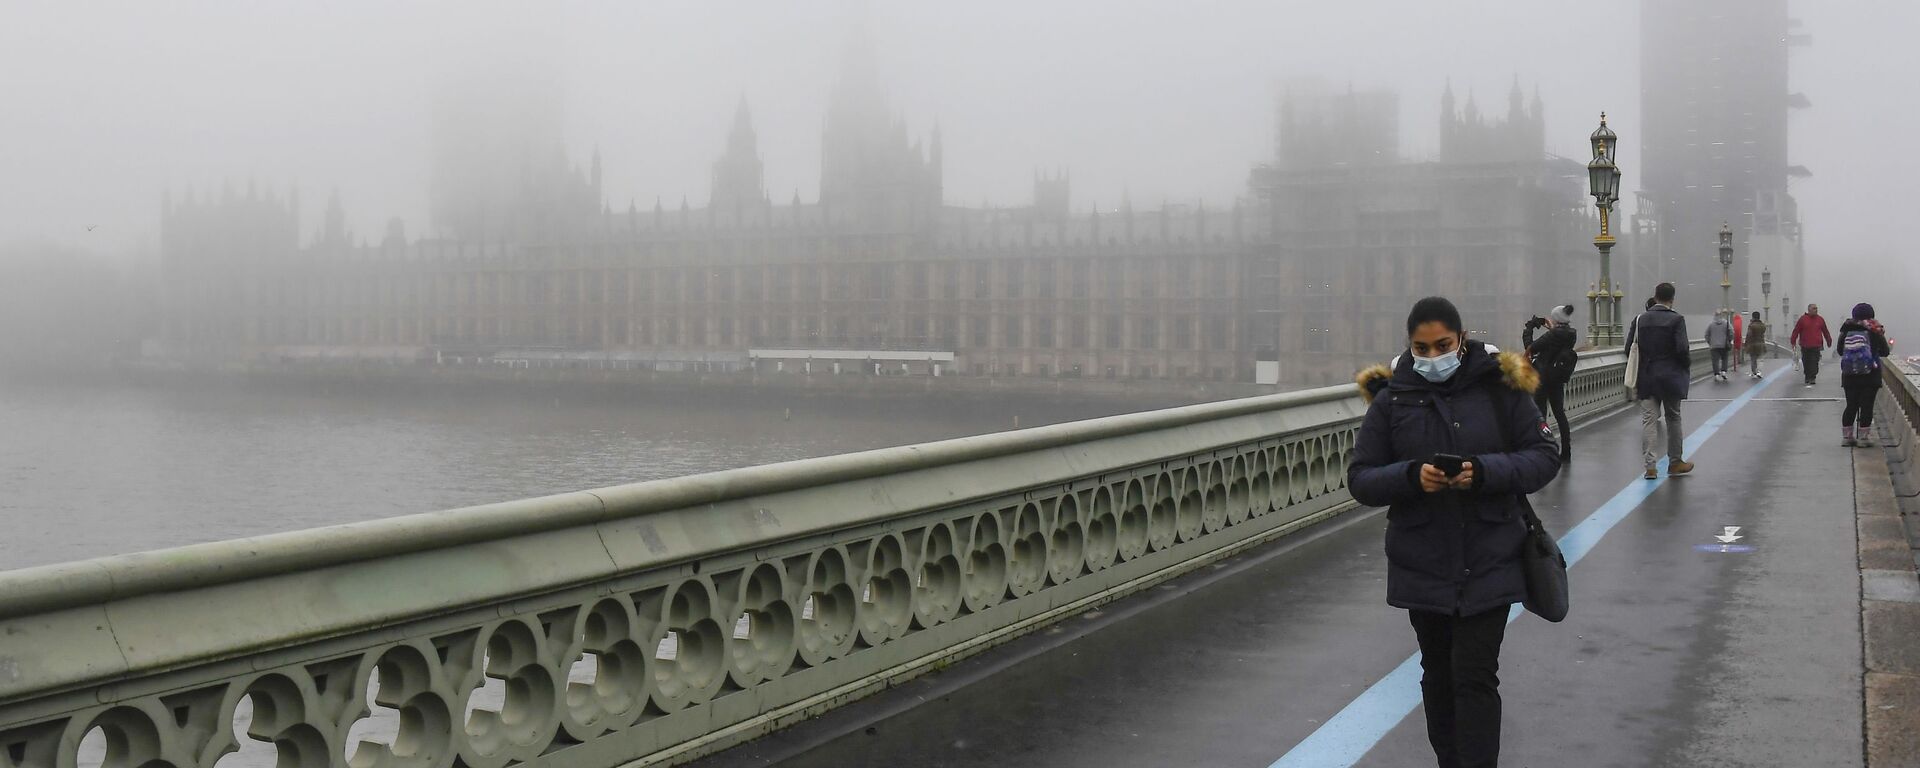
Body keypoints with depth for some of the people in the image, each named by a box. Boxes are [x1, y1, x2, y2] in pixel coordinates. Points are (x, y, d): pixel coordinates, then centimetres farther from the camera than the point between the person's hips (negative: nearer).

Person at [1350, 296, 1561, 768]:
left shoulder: (1501, 386, -5)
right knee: (1438, 674, 16)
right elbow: (1360, 479, -1)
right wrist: (1411, 476, -21)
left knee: (1476, 677, -6)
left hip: (1488, 564, -2)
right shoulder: (1391, 399, -2)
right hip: (1422, 566, 3)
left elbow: (1544, 458, -4)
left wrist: (1484, 472, -21)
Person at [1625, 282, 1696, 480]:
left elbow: (1630, 347, 2)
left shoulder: (1640, 320, 2)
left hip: (1646, 377, 2)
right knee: (1673, 419, 12)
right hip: (1670, 376, -2)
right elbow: (1682, 348, -16)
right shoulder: (1676, 319, -10)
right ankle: (1675, 462, 21)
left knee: (1648, 419, 1)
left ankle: (1650, 466, -6)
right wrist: (1687, 366, 2)